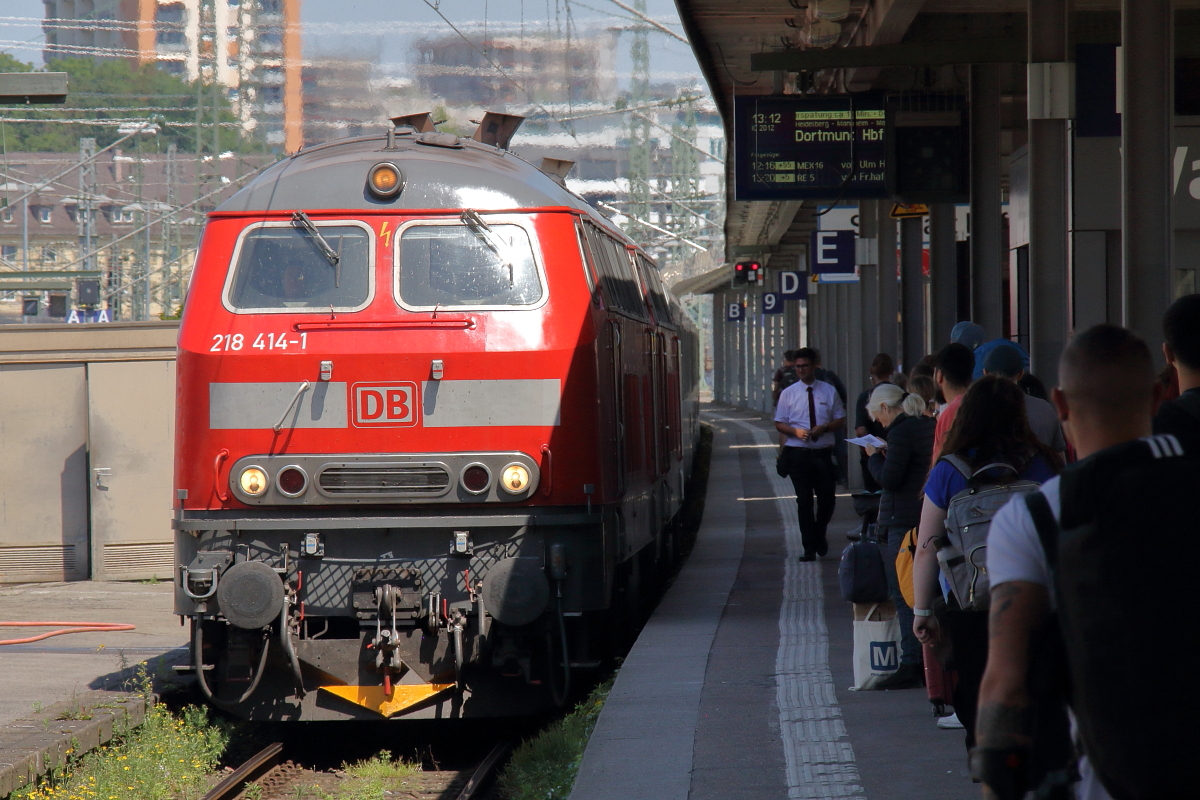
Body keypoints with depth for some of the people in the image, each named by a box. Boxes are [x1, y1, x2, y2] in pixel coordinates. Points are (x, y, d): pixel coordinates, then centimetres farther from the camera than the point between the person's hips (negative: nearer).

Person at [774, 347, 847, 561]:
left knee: (827, 499, 2)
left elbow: (841, 420, 8)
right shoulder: (788, 393, 4)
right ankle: (809, 547, 5)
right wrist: (795, 431, -16)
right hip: (798, 453, -1)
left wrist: (825, 427, -13)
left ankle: (819, 535, 30)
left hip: (823, 453, 1)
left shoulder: (829, 391, 6)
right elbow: (779, 424, 5)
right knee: (804, 501, -1)